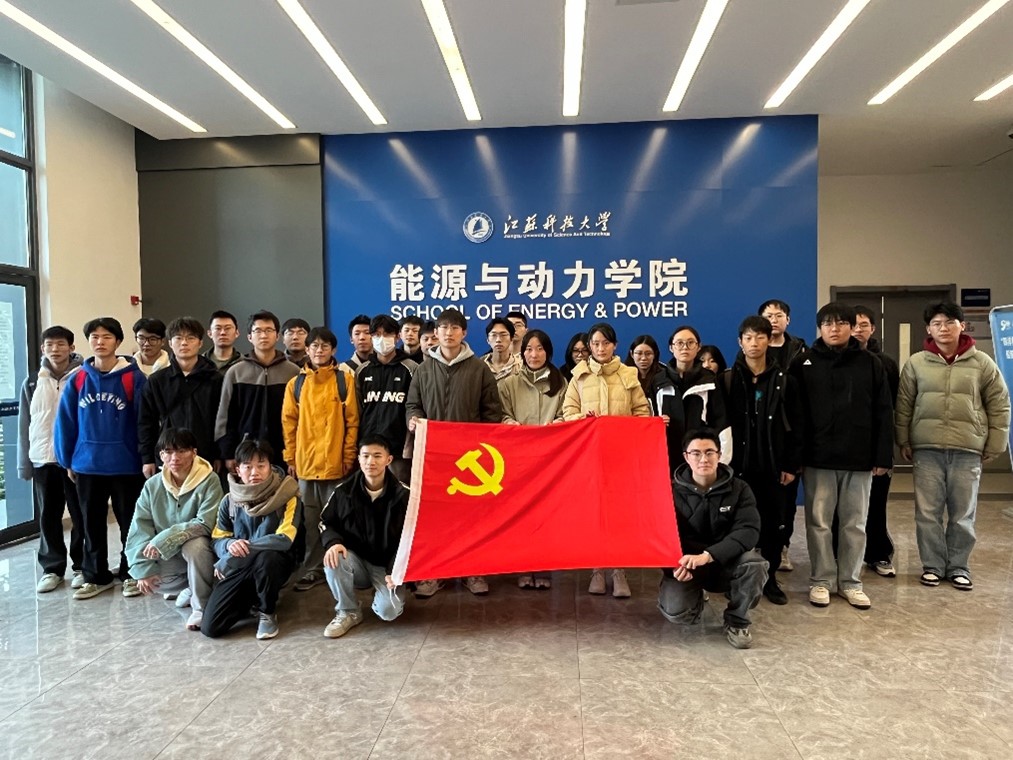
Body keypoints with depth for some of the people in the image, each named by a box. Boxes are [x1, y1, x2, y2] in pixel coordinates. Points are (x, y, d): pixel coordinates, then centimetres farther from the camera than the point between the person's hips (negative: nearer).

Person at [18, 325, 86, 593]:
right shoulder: (32, 383, 7)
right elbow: (24, 426, 9)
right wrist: (24, 464, 7)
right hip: (43, 460, 3)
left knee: (81, 516, 5)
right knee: (48, 517, 10)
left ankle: (81, 566, 18)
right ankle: (52, 568, 22)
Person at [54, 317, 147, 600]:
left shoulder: (134, 378, -8)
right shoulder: (77, 379, 2)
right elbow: (66, 422, 6)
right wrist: (67, 460, 6)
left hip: (126, 464, -3)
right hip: (87, 465, 3)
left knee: (130, 522, 8)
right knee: (92, 524, 14)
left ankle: (131, 573, 23)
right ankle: (96, 576, 28)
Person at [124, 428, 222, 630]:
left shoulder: (209, 481, -19)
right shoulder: (152, 485, -5)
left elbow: (205, 524, -26)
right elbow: (140, 530, -6)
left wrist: (165, 539, -32)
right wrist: (143, 569, -14)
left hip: (200, 551, -5)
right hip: (169, 557, 5)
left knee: (194, 544, -36)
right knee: (148, 579, -20)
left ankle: (201, 607, -17)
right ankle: (192, 587, 11)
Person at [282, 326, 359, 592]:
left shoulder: (345, 379, 1)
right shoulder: (296, 383, 9)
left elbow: (352, 420, -1)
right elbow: (289, 423, 8)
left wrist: (349, 455, -4)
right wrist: (290, 458, 3)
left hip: (336, 461, -2)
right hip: (305, 462, 3)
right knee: (310, 518, 8)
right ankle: (313, 569, 18)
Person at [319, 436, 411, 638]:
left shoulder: (402, 494, -11)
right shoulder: (344, 490, -5)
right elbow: (326, 522, 6)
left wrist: (394, 570, -21)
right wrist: (333, 542, -18)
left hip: (386, 565, -2)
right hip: (356, 560, 2)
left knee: (389, 611, -26)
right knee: (333, 559, -32)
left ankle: (381, 592, 14)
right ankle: (348, 612, -6)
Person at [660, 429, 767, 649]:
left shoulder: (739, 489, -6)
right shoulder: (673, 491, -6)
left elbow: (748, 530, -20)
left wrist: (708, 555, -33)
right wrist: (676, 564, -31)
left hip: (728, 562, 1)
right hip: (686, 564, -1)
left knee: (755, 564, -33)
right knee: (675, 612, -27)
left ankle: (737, 621, -3)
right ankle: (697, 594, 13)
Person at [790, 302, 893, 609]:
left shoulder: (870, 363, 5)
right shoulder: (804, 363, 1)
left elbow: (883, 413, 3)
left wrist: (883, 456, -2)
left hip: (859, 458, 1)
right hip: (818, 458, -1)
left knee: (855, 524, 10)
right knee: (819, 522, 6)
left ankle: (851, 581, 22)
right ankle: (821, 580, 18)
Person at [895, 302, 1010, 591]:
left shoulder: (982, 363, 2)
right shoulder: (916, 363, 2)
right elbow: (904, 405, 7)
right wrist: (903, 441, 4)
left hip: (968, 450, 0)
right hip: (926, 449, 0)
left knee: (963, 514, 8)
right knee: (927, 512, 4)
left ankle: (958, 566, 23)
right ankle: (932, 565, 17)